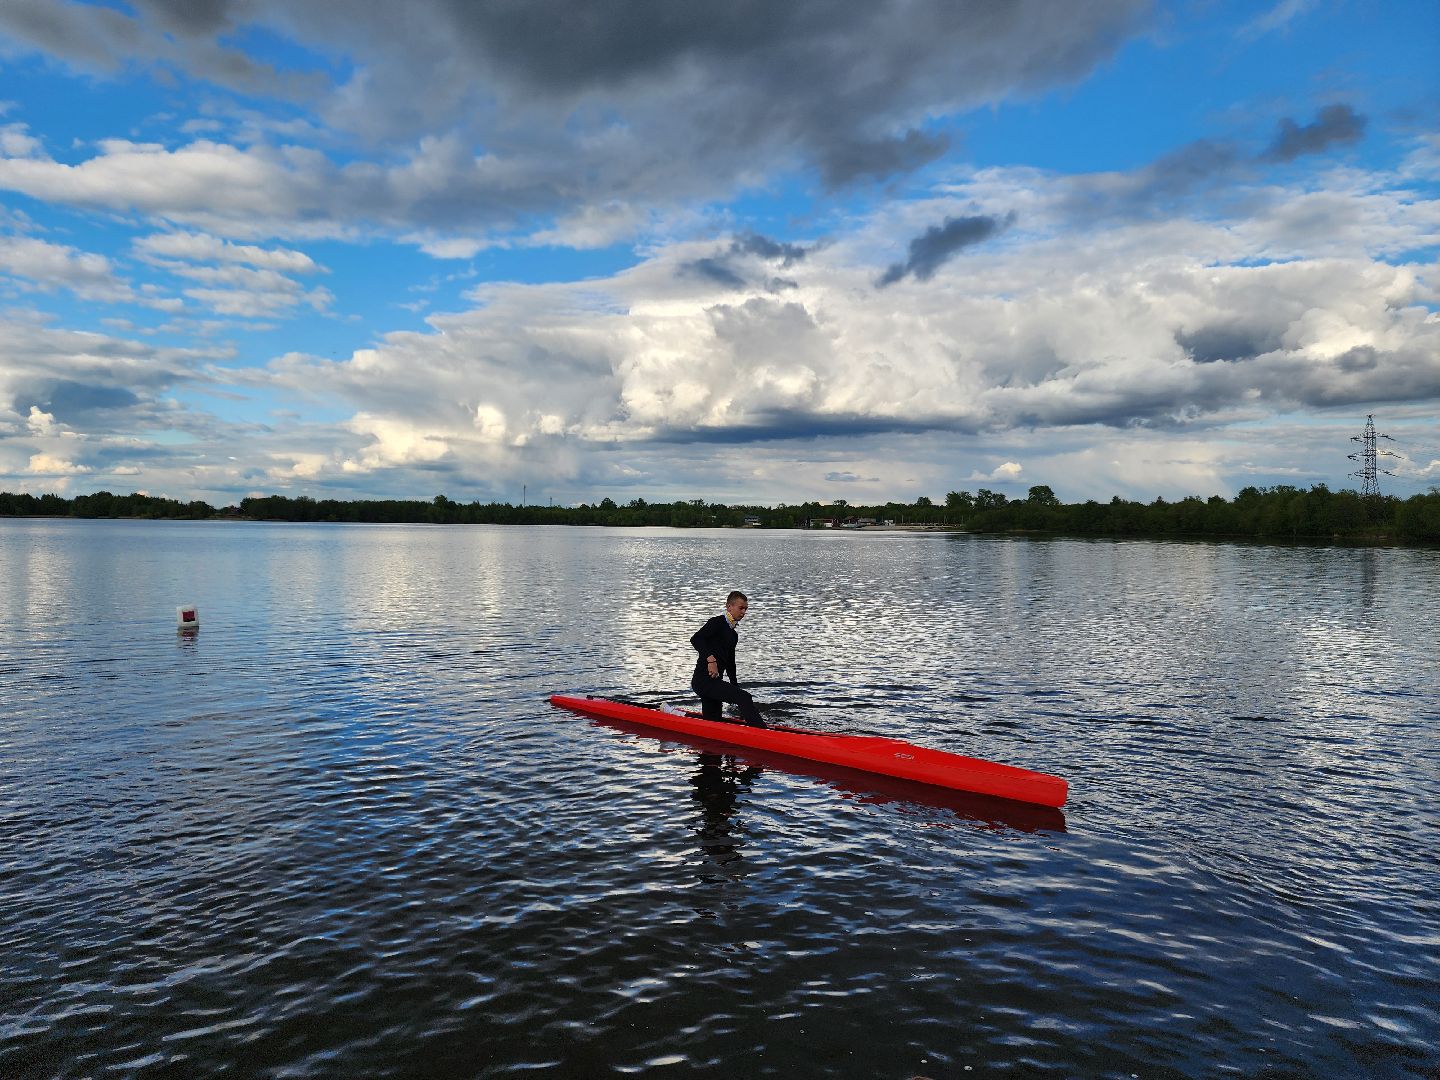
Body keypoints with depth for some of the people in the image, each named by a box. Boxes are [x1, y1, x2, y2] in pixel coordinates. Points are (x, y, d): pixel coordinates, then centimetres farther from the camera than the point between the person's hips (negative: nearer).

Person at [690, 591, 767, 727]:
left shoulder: (734, 635, 21)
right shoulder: (718, 622, -6)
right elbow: (695, 639, -22)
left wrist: (735, 688, 26)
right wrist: (711, 659, -32)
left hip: (714, 682, 10)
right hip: (704, 679, -10)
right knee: (745, 698, -22)